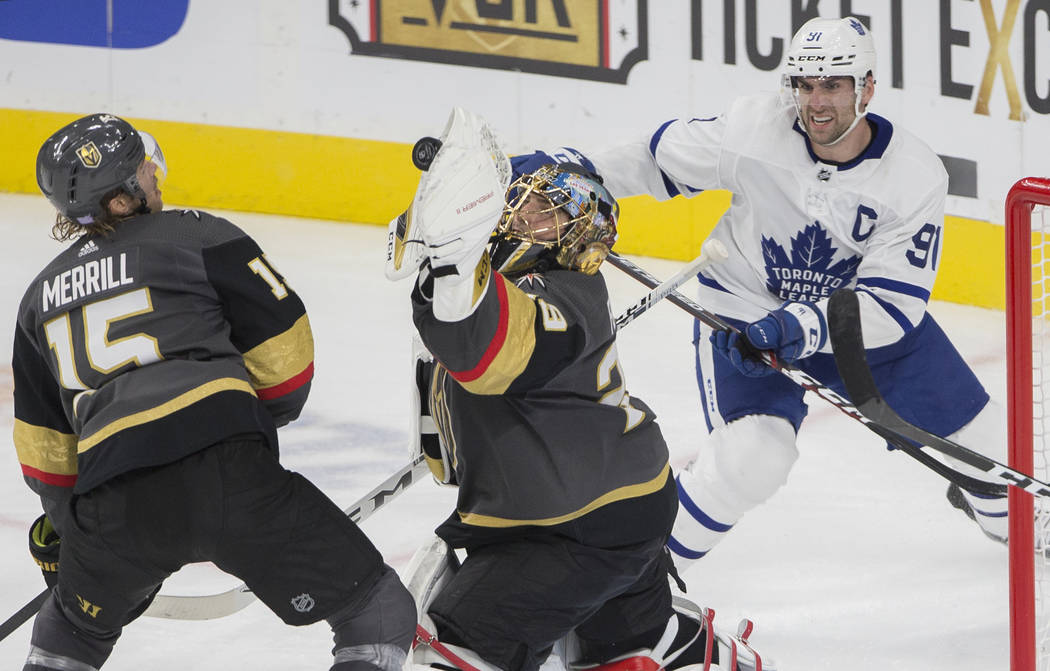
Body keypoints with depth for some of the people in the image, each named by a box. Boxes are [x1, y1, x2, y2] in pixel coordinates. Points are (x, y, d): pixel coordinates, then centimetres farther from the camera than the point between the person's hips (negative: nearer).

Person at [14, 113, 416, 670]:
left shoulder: (41, 296, 24)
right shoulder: (197, 236, 9)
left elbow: (44, 442, 30)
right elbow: (282, 347, 8)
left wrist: (64, 518, 46)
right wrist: (265, 416, 28)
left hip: (112, 506, 5)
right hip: (227, 474, -5)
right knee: (381, 616, 4)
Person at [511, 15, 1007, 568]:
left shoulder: (916, 176, -22)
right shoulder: (752, 130, -21)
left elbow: (894, 301, -26)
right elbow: (659, 159, -4)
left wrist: (806, 326, -39)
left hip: (869, 320, 2)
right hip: (747, 313, -2)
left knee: (979, 438, 7)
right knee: (753, 453, -27)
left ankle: (1004, 510, 44)